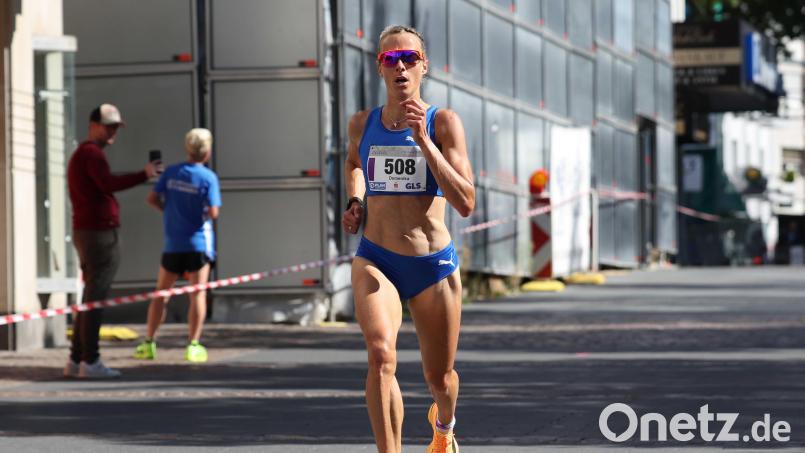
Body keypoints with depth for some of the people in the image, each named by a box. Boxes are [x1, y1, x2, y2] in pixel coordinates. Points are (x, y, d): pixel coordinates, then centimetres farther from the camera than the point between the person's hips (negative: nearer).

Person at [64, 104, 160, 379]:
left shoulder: (81, 154, 22)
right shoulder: (92, 153, -11)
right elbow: (108, 183, -27)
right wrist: (143, 175, -31)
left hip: (85, 232, 10)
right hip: (99, 233, -10)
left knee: (91, 299, 12)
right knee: (96, 298, -9)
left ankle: (75, 361, 12)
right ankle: (90, 362, -10)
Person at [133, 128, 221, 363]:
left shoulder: (171, 172, 1)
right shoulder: (208, 177, -10)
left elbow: (152, 198, -1)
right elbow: (213, 212, -16)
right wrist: (205, 212, 6)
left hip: (173, 244, 3)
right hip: (198, 242, -3)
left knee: (160, 293, 11)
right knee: (198, 294, 1)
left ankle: (148, 343, 12)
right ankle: (193, 345, -4)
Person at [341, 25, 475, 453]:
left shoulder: (443, 122, -7)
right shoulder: (362, 123, 4)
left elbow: (465, 204, -16)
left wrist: (423, 141, -22)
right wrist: (355, 202, 10)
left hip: (433, 264, -1)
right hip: (375, 261, 1)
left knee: (439, 377, 16)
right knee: (381, 355, -27)